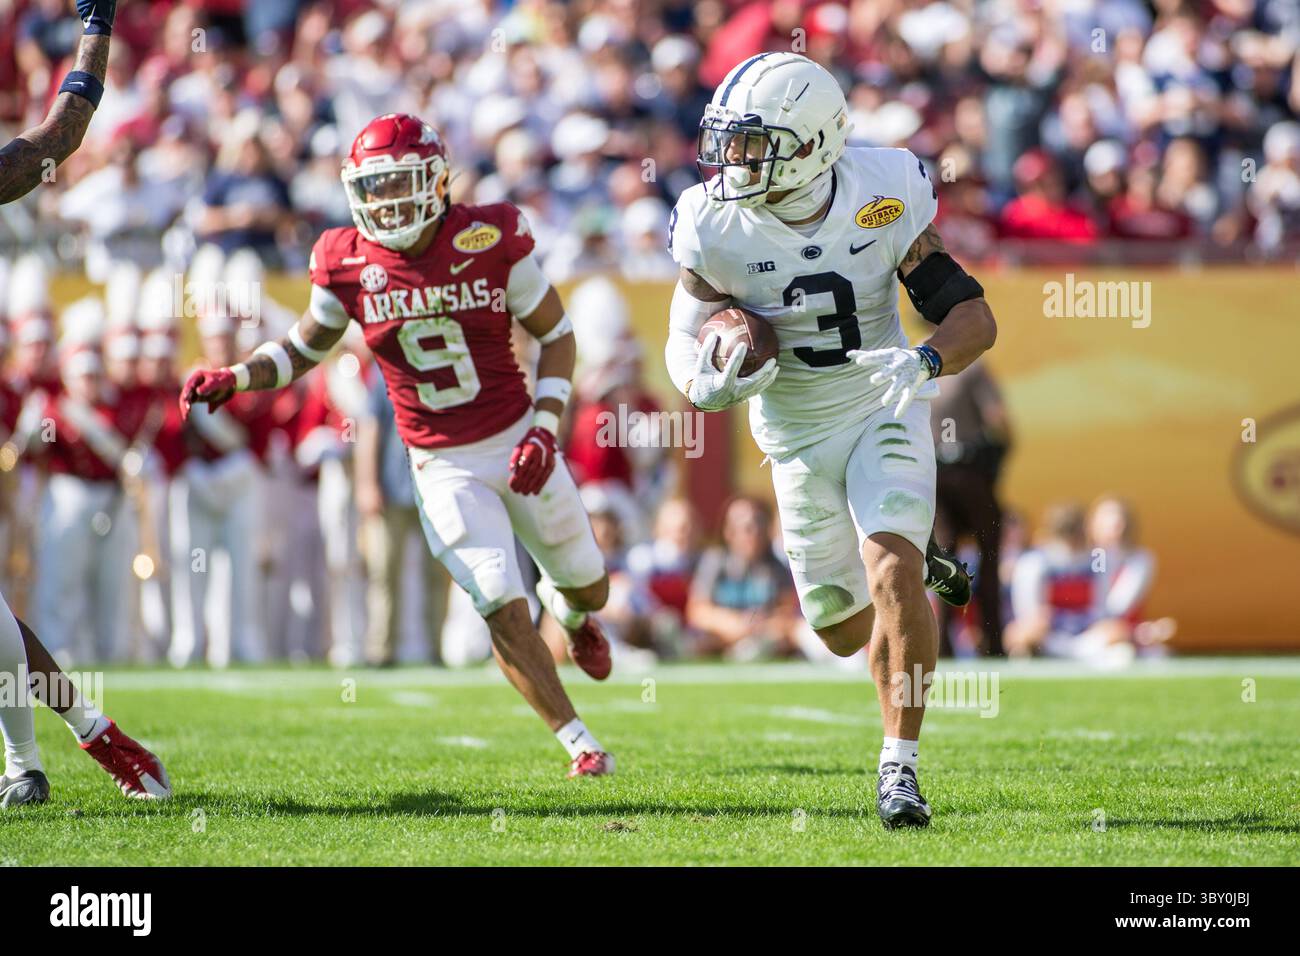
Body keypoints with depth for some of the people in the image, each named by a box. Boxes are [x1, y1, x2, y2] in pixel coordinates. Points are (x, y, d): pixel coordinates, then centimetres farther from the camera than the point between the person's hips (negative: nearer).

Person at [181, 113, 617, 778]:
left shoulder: (491, 241, -15)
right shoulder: (348, 263, -11)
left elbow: (555, 335, -5)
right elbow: (303, 348, 4)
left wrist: (544, 428, -15)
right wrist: (233, 379, -13)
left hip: (518, 445, 1)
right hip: (444, 468, 0)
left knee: (588, 586, 17)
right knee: (503, 611, -14)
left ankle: (569, 609, 56)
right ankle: (579, 743, -1)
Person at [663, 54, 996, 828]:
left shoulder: (885, 197, -18)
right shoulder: (717, 227, -16)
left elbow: (974, 317, -14)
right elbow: (686, 334, -4)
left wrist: (925, 362, -35)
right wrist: (704, 381, -28)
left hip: (883, 411, -2)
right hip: (797, 435, 2)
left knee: (892, 576, -24)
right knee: (845, 631, 10)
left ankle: (901, 765, -12)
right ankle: (913, 556, 45)